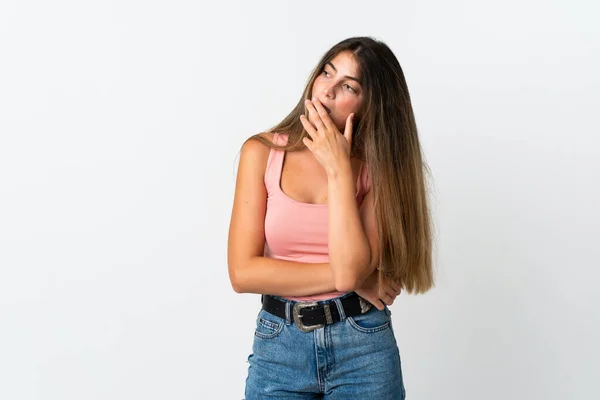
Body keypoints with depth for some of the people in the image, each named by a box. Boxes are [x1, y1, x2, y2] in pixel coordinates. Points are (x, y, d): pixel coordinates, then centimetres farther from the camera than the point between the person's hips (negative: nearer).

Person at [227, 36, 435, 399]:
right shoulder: (262, 152, -6)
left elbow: (351, 268, -19)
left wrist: (339, 169, -18)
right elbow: (243, 272, -12)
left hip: (363, 347, 0)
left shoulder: (378, 167, -5)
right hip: (278, 346, 0)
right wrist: (348, 277, -13)